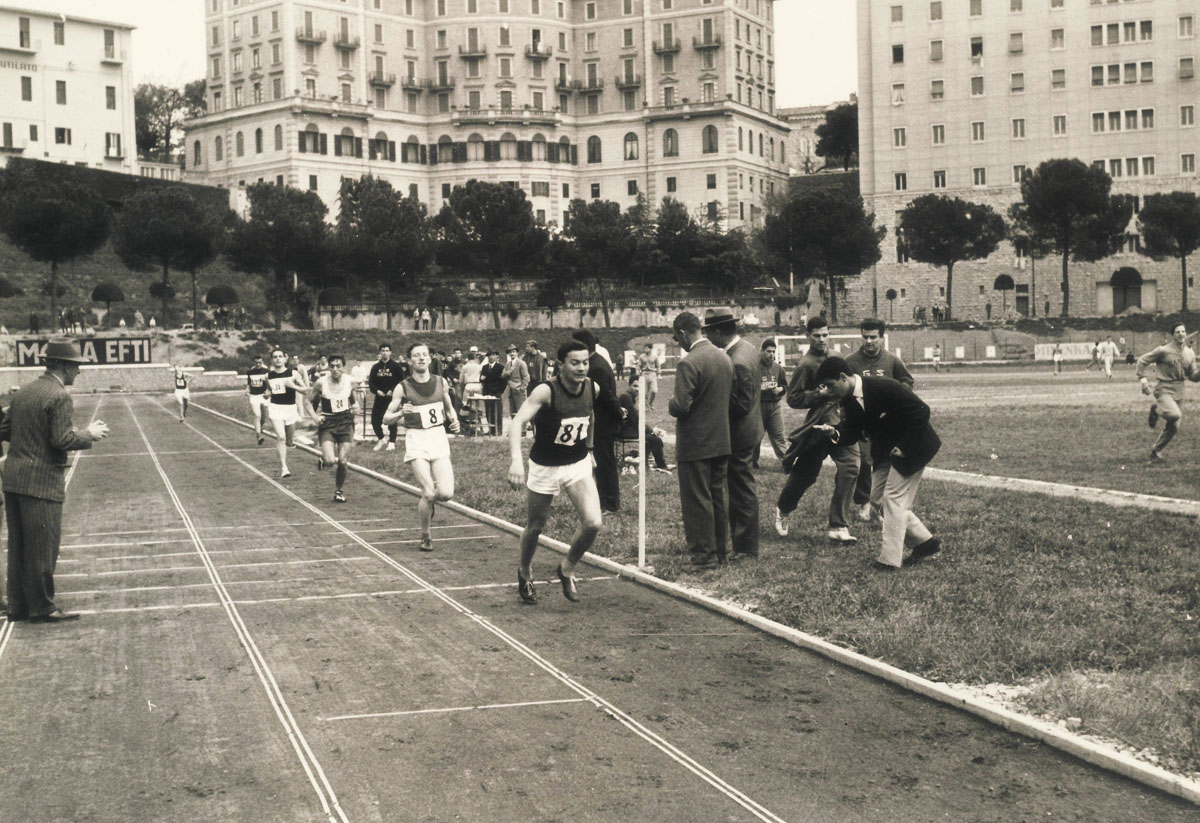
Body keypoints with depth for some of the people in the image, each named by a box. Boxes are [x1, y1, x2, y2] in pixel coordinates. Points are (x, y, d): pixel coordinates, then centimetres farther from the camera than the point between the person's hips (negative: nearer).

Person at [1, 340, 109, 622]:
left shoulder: (24, 392, 12)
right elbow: (63, 440, -19)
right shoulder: (59, 396, -13)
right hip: (41, 481, -8)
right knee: (42, 546, 1)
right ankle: (41, 607, 8)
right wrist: (89, 434, -4)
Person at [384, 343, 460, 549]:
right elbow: (386, 418, 0)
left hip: (439, 438, 3)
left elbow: (449, 407, 22)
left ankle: (428, 502, 26)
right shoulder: (403, 387, -4)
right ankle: (426, 537, 10)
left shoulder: (441, 382, 6)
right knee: (428, 493, -13)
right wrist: (401, 412, -20)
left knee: (446, 493, -10)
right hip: (416, 441, -3)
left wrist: (454, 421, 1)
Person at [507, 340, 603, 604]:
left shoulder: (593, 389, -8)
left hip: (579, 465, 3)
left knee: (593, 523, -14)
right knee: (534, 528, 12)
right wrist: (516, 460, -50)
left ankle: (567, 569, 13)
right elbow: (517, 422, -36)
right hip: (544, 468, -3)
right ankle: (525, 572, 43)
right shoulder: (546, 392, -24)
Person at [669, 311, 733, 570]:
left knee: (697, 502, 1)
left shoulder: (688, 363, -19)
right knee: (717, 497, 16)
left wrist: (671, 405, -3)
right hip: (722, 441, 8)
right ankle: (719, 551, 24)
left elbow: (681, 406, -23)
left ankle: (704, 556, 5)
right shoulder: (724, 358, 6)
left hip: (695, 444, -8)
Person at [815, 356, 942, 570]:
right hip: (886, 452, 9)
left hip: (910, 448, -9)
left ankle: (889, 559, -6)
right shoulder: (848, 400, -3)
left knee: (893, 498, -10)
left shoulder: (884, 388, -26)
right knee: (878, 499, 9)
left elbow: (921, 411, -24)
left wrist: (904, 446, -23)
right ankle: (925, 542, 20)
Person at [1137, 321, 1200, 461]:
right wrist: (1142, 378, -14)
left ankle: (1156, 450, 28)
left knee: (1173, 427, 8)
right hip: (1164, 390, -6)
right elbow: (1142, 360, -4)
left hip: (1178, 392, 6)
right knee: (1175, 415, -33)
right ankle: (1156, 410, 0)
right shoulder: (1164, 350, -10)